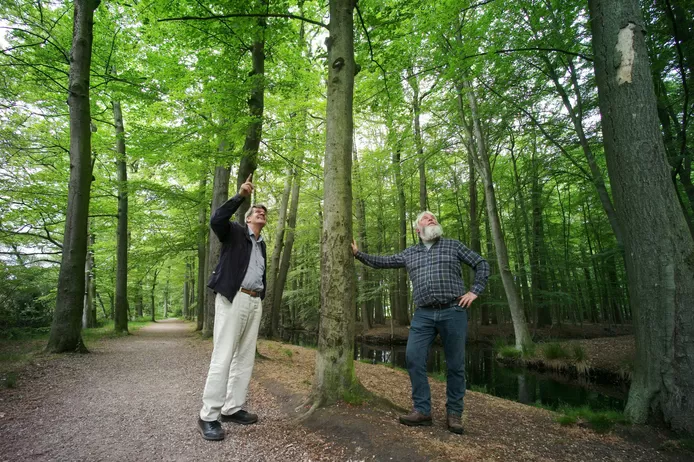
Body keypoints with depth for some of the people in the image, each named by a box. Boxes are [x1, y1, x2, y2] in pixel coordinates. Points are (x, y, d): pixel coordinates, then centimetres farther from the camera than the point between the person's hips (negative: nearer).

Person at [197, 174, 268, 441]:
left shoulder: (261, 244, 21)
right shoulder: (234, 232, 3)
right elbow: (216, 221, -19)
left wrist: (261, 299, 17)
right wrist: (240, 196, -22)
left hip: (255, 302, 7)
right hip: (233, 299, -7)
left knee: (246, 357, 8)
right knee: (223, 357, -8)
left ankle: (232, 408, 18)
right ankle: (208, 416, 0)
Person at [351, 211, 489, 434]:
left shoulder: (453, 245, 8)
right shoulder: (409, 253, 14)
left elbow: (482, 264, 10)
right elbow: (382, 262, 18)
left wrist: (475, 291, -1)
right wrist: (358, 254, 13)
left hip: (453, 312, -2)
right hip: (423, 315, 3)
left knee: (455, 365, 4)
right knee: (414, 358, -5)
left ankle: (454, 413, 20)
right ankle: (422, 410, 9)